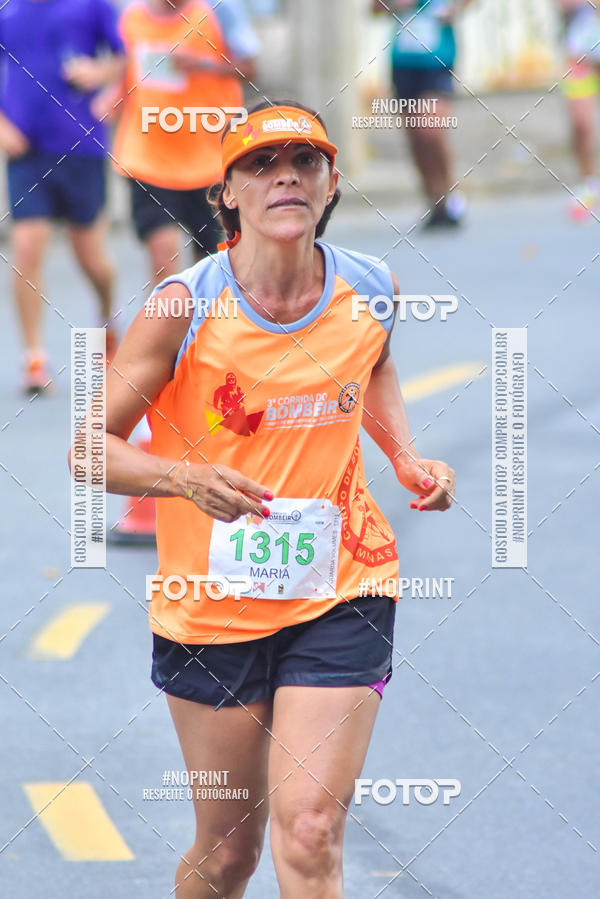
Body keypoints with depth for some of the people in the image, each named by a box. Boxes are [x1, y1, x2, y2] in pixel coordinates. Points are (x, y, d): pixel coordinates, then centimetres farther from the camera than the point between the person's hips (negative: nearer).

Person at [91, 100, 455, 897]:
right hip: (211, 604, -1)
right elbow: (92, 446, -9)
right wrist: (186, 478, -28)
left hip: (342, 592, 1)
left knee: (309, 834, -12)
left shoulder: (371, 291, -3)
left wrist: (407, 458, 4)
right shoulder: (184, 308, -14)